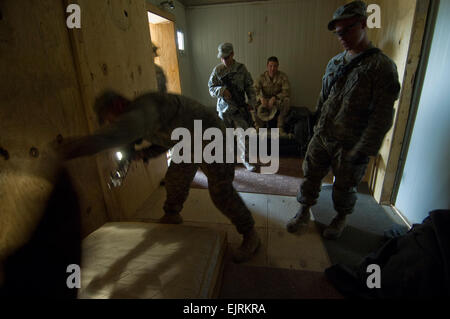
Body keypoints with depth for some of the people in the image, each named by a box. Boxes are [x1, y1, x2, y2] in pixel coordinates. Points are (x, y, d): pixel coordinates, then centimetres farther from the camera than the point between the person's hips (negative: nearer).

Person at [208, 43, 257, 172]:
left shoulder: (241, 68, 1)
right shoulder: (217, 70, 1)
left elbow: (249, 87, 6)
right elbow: (211, 89, 2)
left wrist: (251, 102, -6)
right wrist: (221, 90, -19)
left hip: (239, 108, -1)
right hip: (224, 109, 1)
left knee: (243, 136, -3)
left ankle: (246, 159, 11)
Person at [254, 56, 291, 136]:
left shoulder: (282, 76, -9)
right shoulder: (262, 77, -4)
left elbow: (287, 91, -18)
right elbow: (255, 90, -15)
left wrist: (274, 98, -33)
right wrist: (261, 98, -36)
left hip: (278, 101, -1)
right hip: (265, 101, 1)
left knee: (286, 100, -33)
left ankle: (280, 127, -20)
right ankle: (258, 127, -5)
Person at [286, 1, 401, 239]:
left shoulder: (382, 66, -12)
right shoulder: (334, 62, 7)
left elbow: (382, 116, -15)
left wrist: (363, 151, -18)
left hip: (350, 145, -5)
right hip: (321, 138, 5)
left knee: (344, 187, 13)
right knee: (311, 175, 14)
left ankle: (341, 219, 39)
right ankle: (304, 212, 34)